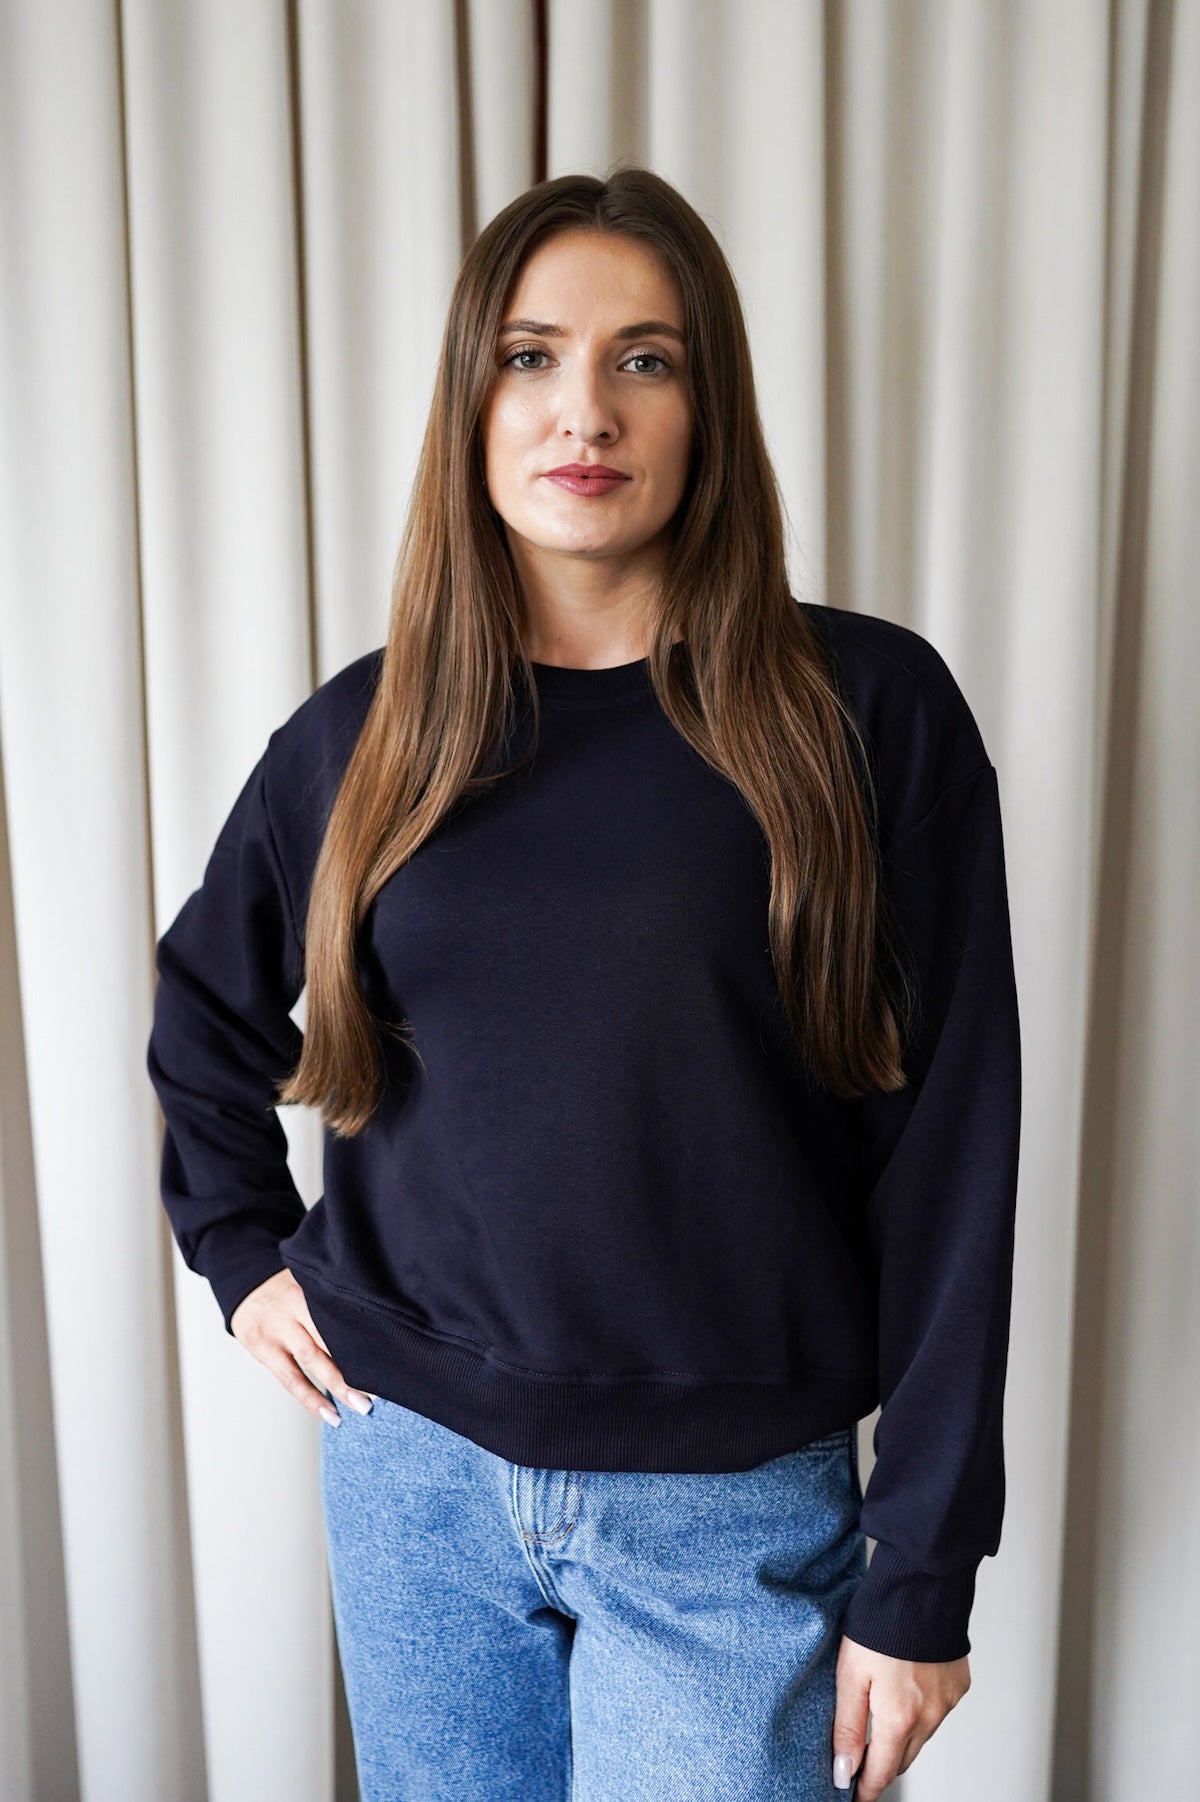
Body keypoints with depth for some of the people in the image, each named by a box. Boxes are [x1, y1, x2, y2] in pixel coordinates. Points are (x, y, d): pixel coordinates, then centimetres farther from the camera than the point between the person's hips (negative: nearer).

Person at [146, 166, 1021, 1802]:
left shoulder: (869, 712, -10)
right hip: (412, 1470, 3)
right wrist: (241, 1246, 7)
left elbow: (948, 1153, -9)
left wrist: (923, 1574, -8)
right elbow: (207, 999, 17)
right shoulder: (364, 732, -1)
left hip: (729, 1511, -3)